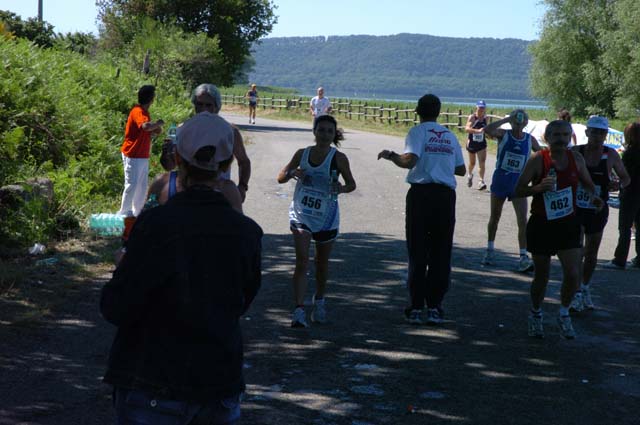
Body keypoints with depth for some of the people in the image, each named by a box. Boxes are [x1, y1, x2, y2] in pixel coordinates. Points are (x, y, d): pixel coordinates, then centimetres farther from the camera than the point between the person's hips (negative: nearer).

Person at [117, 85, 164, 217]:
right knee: (131, 185, -6)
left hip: (143, 156, 10)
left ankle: (137, 212, 19)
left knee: (142, 185, 12)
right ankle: (124, 213, 1)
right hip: (133, 156, -10)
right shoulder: (138, 112, -18)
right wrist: (158, 123, -20)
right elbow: (146, 126, -37)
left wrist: (155, 131, 0)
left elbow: (146, 132, 22)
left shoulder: (143, 112, 13)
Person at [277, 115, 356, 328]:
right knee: (302, 261, -14)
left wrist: (341, 188, -20)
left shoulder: (338, 158, -7)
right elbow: (280, 177, 5)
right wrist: (292, 173, -17)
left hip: (327, 217, 0)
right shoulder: (302, 154, -2)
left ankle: (319, 301, 40)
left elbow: (352, 184, 2)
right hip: (301, 214, 0)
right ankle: (299, 310, -18)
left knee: (322, 263, 15)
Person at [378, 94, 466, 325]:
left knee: (418, 253, 2)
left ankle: (416, 308, 2)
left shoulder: (418, 132, -1)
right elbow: (461, 169, 18)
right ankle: (435, 307, 7)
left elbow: (409, 160, -17)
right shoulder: (450, 136, 14)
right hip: (446, 195, 3)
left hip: (421, 193, -3)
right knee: (441, 254, 7)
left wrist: (390, 155, -3)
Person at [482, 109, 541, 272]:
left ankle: (523, 257, -11)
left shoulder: (530, 140, 0)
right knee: (494, 217, 14)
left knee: (523, 220, -11)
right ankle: (490, 250, 32)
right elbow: (487, 130, -28)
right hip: (500, 181, -1)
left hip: (518, 184, 1)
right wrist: (506, 119, -24)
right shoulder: (503, 134, -7)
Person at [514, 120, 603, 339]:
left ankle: (564, 314, 16)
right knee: (541, 277, 7)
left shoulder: (576, 158, 1)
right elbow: (518, 191, -9)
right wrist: (539, 187, -26)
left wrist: (593, 196, -3)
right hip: (541, 224, -2)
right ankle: (536, 315, 33)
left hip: (568, 223, 2)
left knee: (573, 274, -10)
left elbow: (587, 183, 18)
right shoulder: (538, 159, -10)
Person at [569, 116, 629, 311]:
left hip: (597, 210, 2)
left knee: (591, 252, 14)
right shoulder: (575, 152, -6)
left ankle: (585, 289, 32)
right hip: (576, 208, -2)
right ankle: (577, 293, -3)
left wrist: (619, 184, -15)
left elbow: (625, 177, 7)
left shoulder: (611, 155, -4)